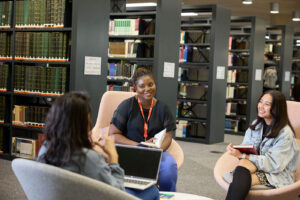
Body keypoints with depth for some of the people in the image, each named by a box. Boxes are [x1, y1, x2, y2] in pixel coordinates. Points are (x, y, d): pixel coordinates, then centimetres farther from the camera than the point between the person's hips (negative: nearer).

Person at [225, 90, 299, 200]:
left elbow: (273, 164, -19)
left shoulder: (285, 133, -14)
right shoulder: (256, 124, 6)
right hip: (256, 165, 5)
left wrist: (243, 156, -22)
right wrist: (237, 151, -18)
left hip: (278, 174, -5)